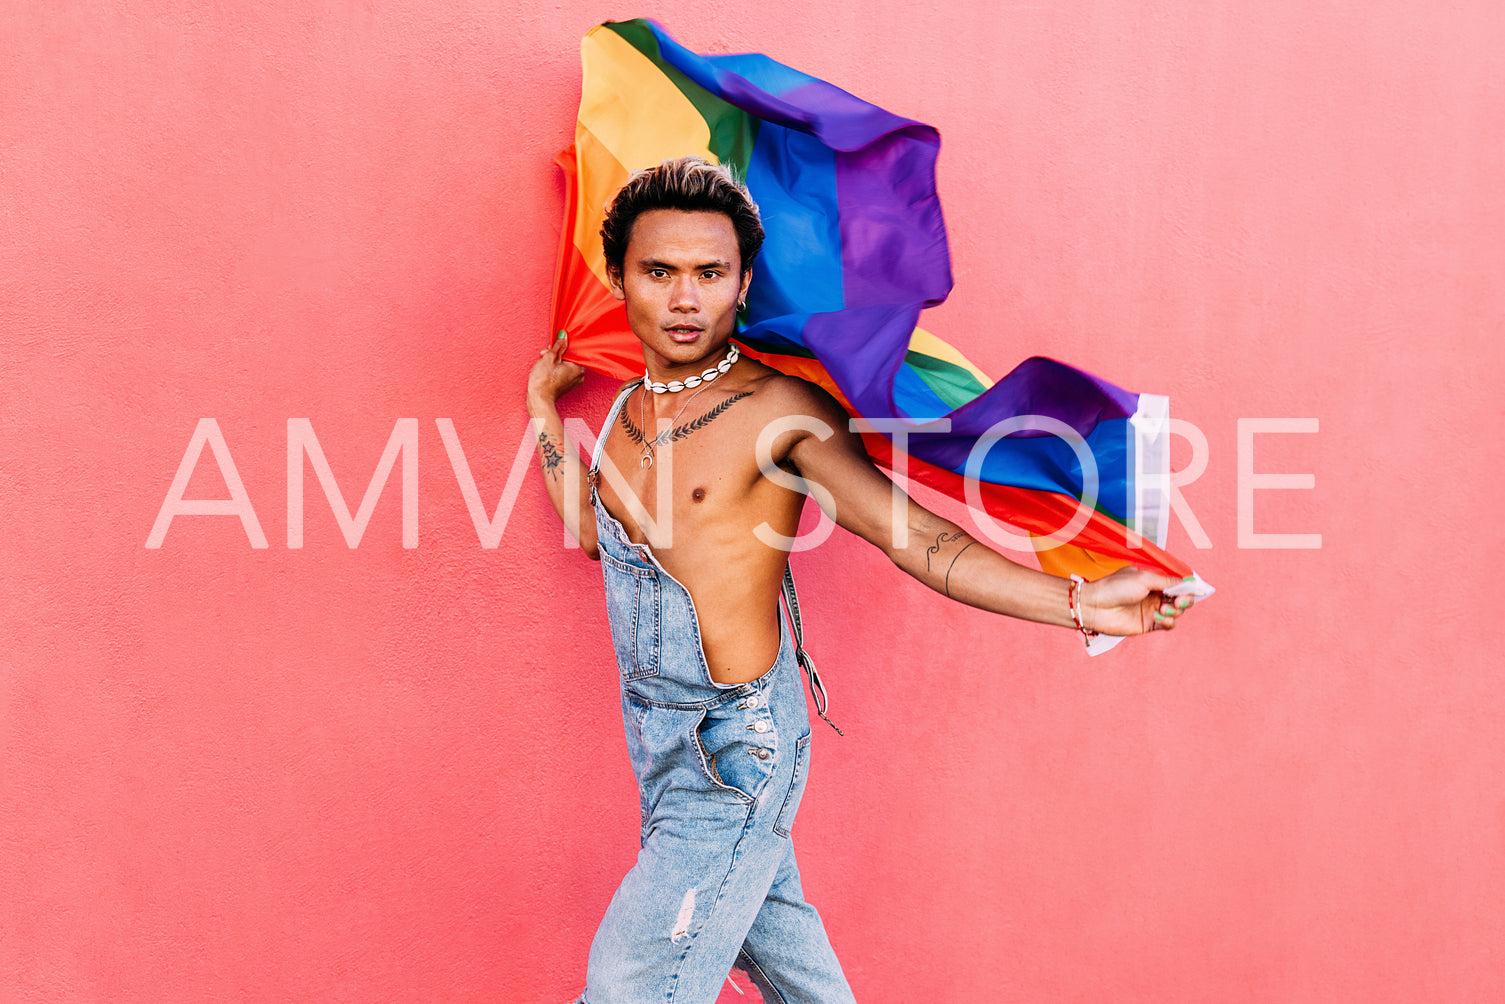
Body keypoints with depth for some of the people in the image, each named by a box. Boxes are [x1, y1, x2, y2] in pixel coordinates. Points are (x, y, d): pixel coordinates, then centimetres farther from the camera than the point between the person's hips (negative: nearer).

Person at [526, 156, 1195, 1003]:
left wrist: (1080, 602, -23)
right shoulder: (629, 406, 6)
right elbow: (593, 528, 24)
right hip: (658, 736, 7)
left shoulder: (782, 409, -15)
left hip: (735, 746, -7)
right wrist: (545, 407, 24)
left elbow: (919, 540, -16)